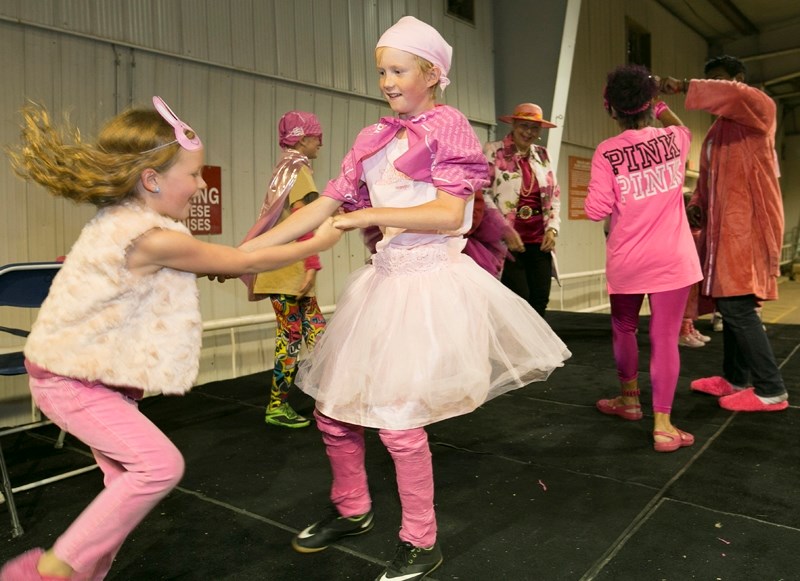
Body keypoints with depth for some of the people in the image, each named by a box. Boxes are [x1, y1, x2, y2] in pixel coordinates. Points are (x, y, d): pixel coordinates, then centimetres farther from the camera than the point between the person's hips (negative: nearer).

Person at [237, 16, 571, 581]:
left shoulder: (448, 126, -3)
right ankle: (351, 510, 36)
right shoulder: (373, 138, 13)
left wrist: (371, 214, -19)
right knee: (334, 409, 10)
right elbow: (325, 205, 7)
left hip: (430, 281, -6)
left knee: (397, 418, -7)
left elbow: (449, 215, -14)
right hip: (384, 278, 7)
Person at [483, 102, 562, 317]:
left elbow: (555, 194, 20)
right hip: (509, 242, -5)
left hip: (539, 241, 5)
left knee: (540, 301, 3)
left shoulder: (542, 155, 15)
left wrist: (552, 228, 5)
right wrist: (506, 231, -14)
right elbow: (483, 195, -8)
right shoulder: (493, 152, -2)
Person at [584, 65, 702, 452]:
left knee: (624, 328, 20)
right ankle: (662, 425, 2)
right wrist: (657, 103, 27)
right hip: (671, 257, 1)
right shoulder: (674, 139, 1)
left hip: (626, 259, 0)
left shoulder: (606, 152, -9)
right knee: (665, 337, 1)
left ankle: (630, 400, 36)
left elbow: (596, 210, -12)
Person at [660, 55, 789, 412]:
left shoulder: (759, 108, -4)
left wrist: (685, 87, -25)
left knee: (737, 306, -12)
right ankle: (735, 378, 21)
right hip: (724, 225, 9)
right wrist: (697, 205, 5)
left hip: (748, 224, -9)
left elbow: (737, 95, -29)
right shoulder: (716, 131, 22)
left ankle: (770, 389, -4)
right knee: (730, 304, 11)